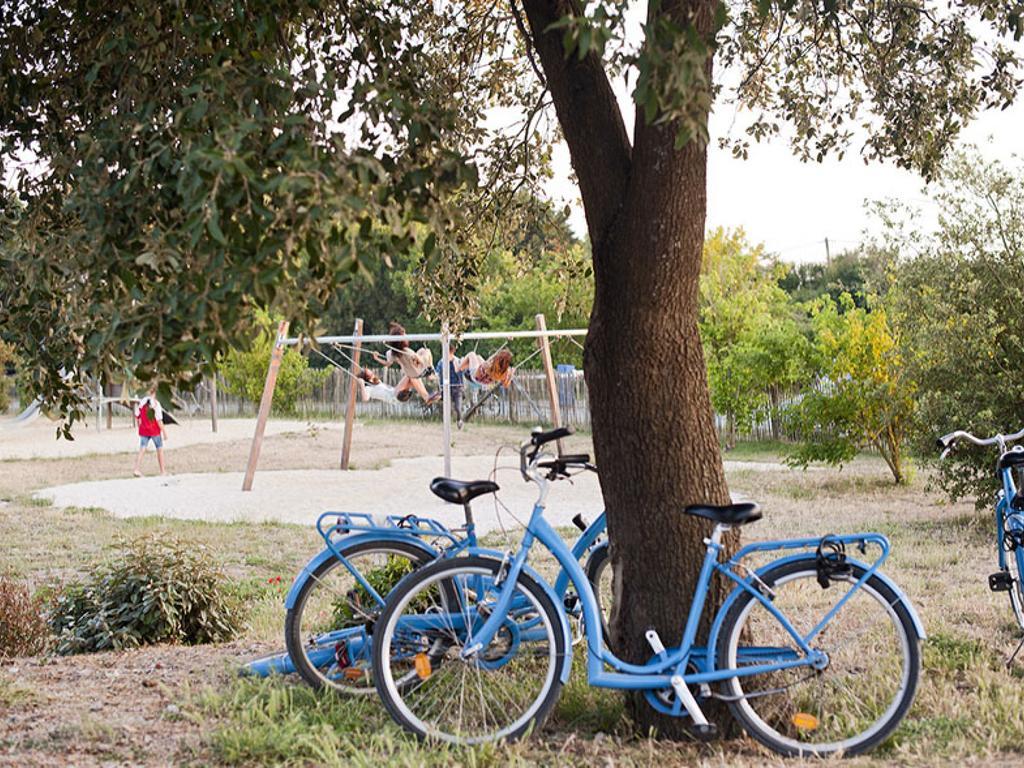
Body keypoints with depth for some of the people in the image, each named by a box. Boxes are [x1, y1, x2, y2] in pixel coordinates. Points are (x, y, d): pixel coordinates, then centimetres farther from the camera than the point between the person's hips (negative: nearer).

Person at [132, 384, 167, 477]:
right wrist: (164, 432, -8)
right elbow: (159, 420, -15)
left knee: (142, 449, 4)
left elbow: (137, 416, 7)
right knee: (160, 449, 11)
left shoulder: (141, 402, 0)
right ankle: (163, 471, 18)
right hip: (155, 430, -4)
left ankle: (136, 469, -11)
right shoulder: (156, 403, -15)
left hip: (143, 431, 4)